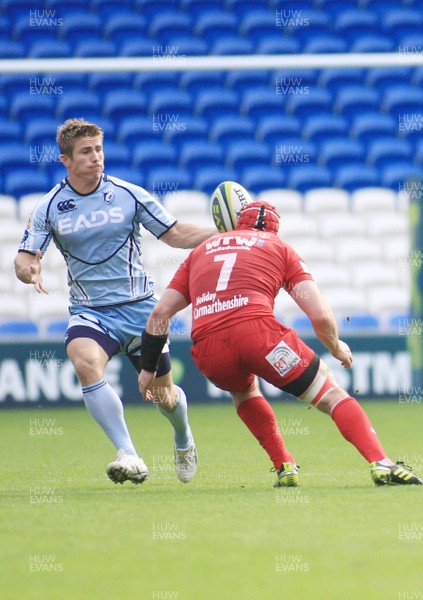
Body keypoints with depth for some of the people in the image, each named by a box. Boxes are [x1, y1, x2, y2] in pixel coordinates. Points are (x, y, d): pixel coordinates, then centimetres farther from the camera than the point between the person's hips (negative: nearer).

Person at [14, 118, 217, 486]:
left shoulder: (129, 194, -3)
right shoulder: (49, 208, -3)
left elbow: (176, 234, 5)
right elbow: (24, 259, -2)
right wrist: (30, 270, -27)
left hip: (139, 306, 1)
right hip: (89, 312, 0)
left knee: (164, 395, 7)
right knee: (85, 364, -33)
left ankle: (184, 440, 44)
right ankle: (129, 457, -32)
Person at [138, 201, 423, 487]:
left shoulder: (202, 250, 30)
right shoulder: (279, 248, 22)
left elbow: (160, 313, 23)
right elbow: (322, 317, 11)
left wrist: (148, 369, 31)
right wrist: (337, 348, 29)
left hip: (208, 350, 3)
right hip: (258, 332, -3)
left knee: (243, 390, 35)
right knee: (331, 394, 9)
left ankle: (285, 468, 22)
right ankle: (382, 465, -9)